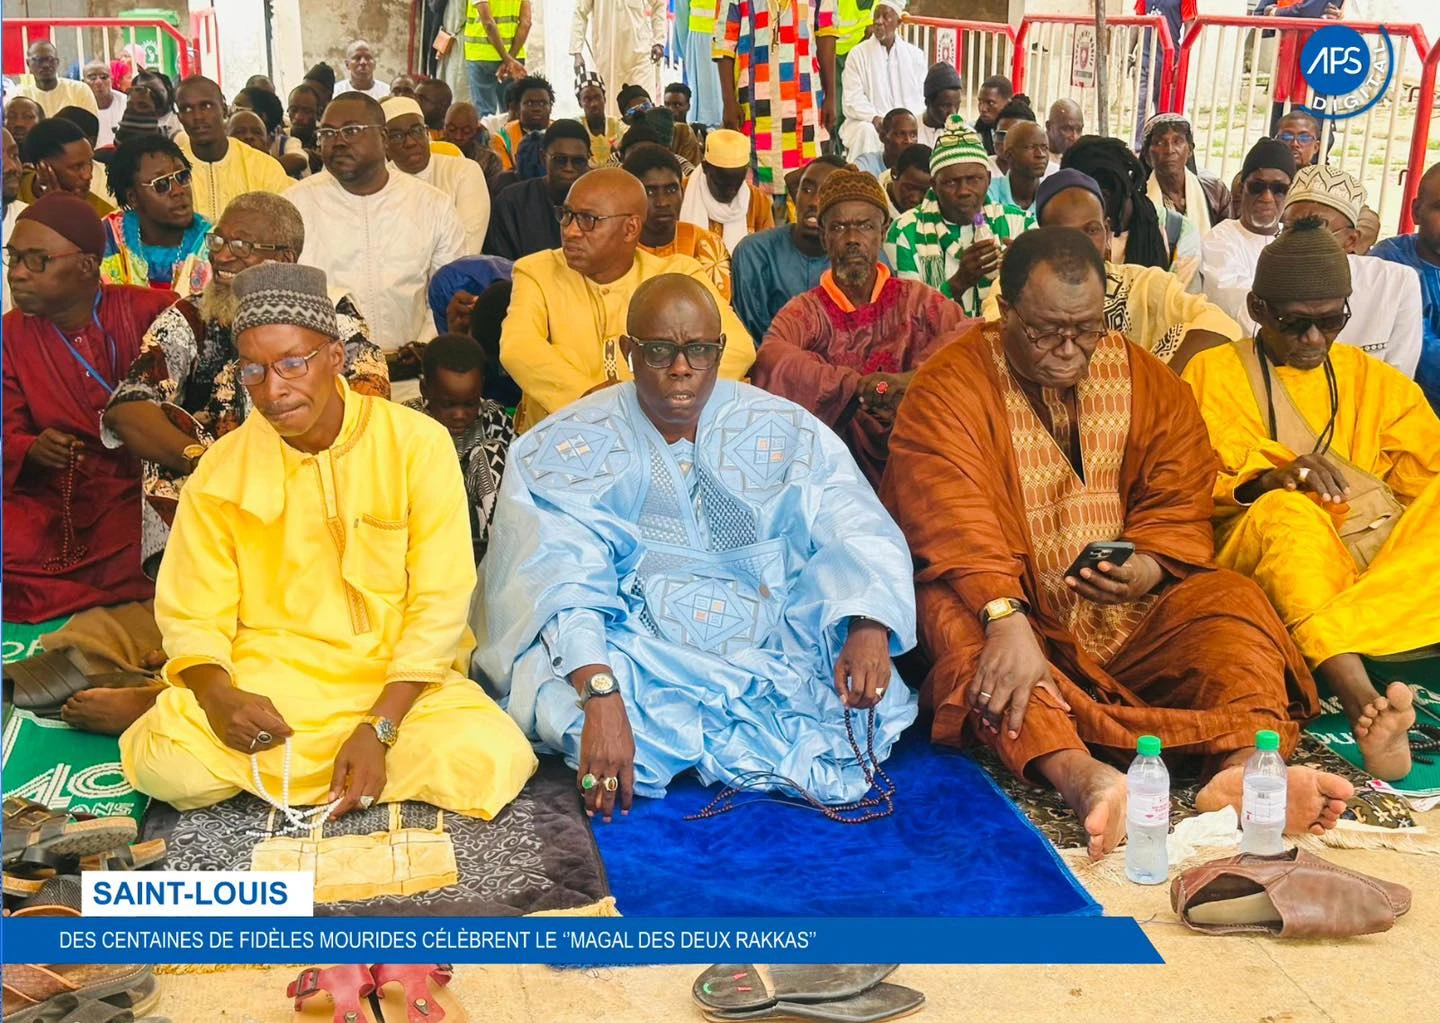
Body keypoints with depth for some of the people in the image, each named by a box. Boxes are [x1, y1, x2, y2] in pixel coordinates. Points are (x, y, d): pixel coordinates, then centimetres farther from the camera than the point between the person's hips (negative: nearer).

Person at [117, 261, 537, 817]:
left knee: (492, 759, -28)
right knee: (163, 761, -28)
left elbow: (439, 605, -8)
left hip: (398, 680, 0)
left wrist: (379, 727, -19)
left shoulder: (417, 443, -6)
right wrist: (218, 695, -21)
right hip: (266, 684, 0)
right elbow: (193, 614, 2)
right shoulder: (223, 469, 1)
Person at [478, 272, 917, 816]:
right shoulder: (568, 446, -2)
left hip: (776, 658, 2)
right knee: (564, 703, -33)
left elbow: (853, 528, -5)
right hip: (635, 664, -2)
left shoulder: (783, 430, 6)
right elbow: (560, 580, -17)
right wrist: (601, 694, -35)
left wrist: (868, 628, -28)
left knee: (879, 704, -24)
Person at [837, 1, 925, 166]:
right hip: (868, 122, -2)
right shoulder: (858, 54, 3)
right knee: (867, 132, -35)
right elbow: (853, 101, -4)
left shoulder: (915, 55, 11)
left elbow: (921, 97, 6)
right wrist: (876, 119, -22)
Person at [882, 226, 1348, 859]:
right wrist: (1007, 618, -38)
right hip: (1011, 607, -4)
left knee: (1232, 601, -19)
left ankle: (1245, 763, -44)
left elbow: (1182, 503, 5)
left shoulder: (1144, 379, 11)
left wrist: (1150, 568, -19)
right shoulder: (950, 385, -6)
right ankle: (1079, 775, -59)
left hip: (1126, 614, 4)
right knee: (957, 620, -35)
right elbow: (954, 520, -21)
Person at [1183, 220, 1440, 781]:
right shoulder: (1213, 373, 13)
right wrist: (1268, 479, -17)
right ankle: (1361, 699, -55)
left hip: (1390, 565, 3)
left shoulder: (1376, 381, 23)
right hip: (1273, 565, -3)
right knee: (1284, 512, -36)